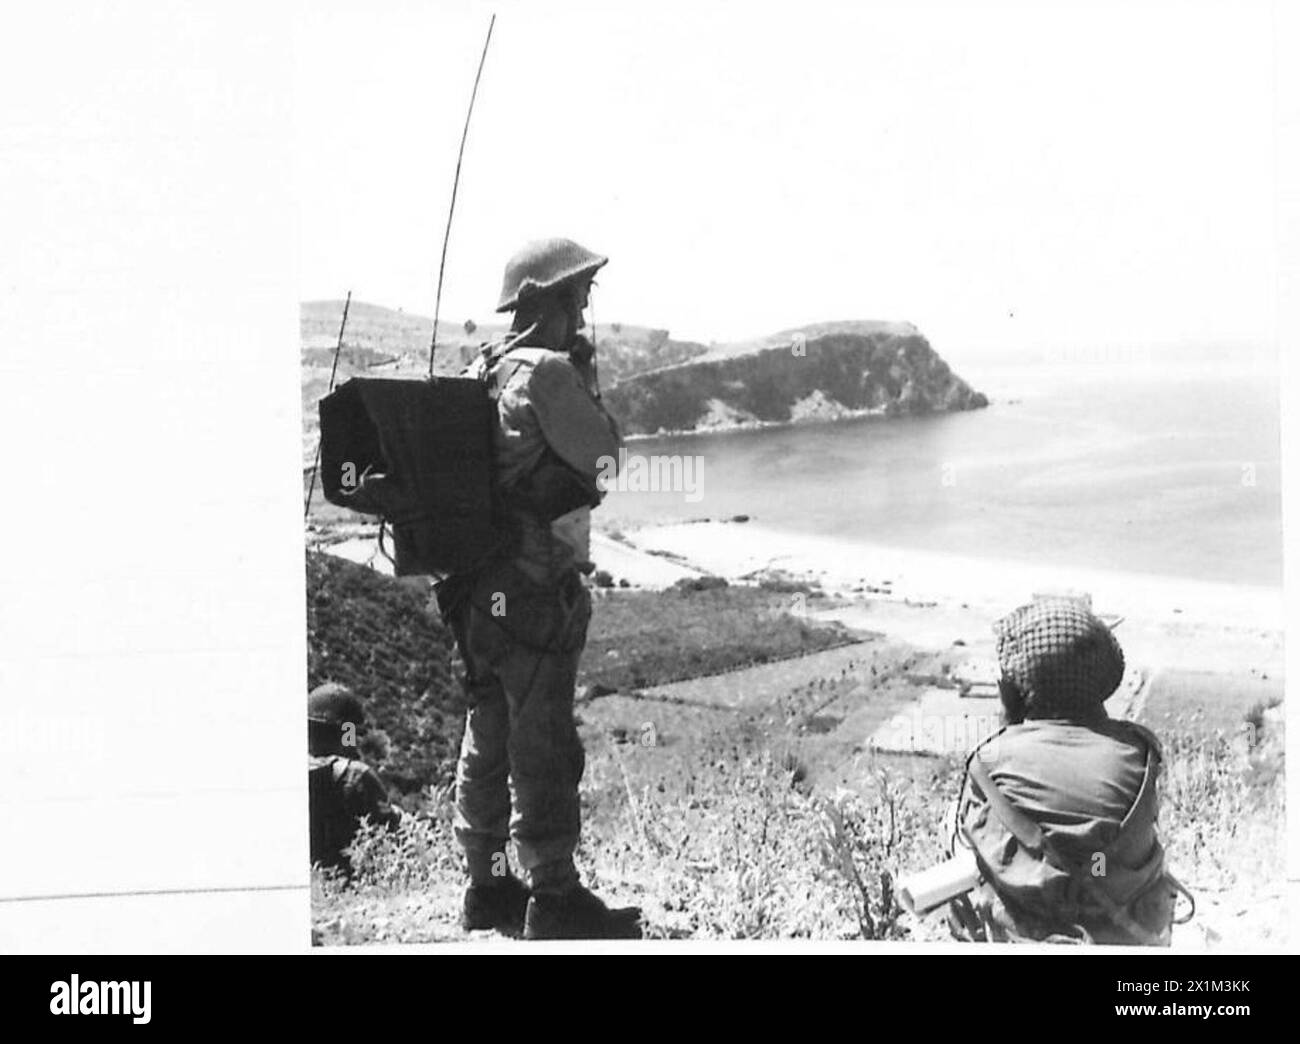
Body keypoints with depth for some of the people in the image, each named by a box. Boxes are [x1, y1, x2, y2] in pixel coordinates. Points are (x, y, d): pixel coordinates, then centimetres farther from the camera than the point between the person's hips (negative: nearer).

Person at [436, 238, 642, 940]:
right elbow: (602, 448, -7)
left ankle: (486, 885, 25)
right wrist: (585, 374, 2)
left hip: (478, 586, 9)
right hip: (533, 588, -9)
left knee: (487, 741, 15)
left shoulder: (480, 373, 11)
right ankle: (554, 899, 5)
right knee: (544, 748, -2)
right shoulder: (549, 372, -16)